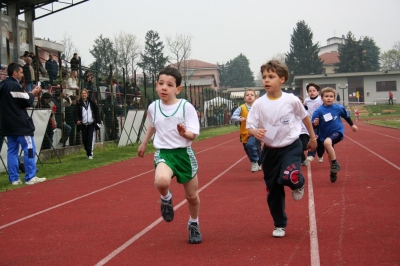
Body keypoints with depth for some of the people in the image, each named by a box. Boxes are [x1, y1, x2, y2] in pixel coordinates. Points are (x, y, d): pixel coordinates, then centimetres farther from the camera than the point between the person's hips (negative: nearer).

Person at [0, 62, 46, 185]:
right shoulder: (14, 85, -15)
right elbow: (26, 102, -15)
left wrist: (29, 94, 12)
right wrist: (32, 94, 3)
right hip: (20, 123, -9)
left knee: (12, 150, 9)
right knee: (29, 149, -5)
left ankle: (14, 178, 9)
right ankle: (30, 177, -6)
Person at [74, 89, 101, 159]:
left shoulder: (91, 102, 5)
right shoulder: (79, 104, 3)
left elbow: (97, 112, 8)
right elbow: (76, 113, -2)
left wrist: (98, 121, 3)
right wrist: (77, 120, -21)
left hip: (91, 124, -1)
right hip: (83, 124, 1)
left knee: (90, 139, -10)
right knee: (84, 140, 6)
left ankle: (90, 154, -7)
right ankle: (87, 152, 26)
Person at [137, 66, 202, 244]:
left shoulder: (186, 107, -11)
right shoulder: (153, 107, 0)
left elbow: (193, 135, -11)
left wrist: (184, 133, -32)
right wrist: (144, 143, 32)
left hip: (184, 154, -1)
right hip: (163, 153, 1)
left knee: (192, 196, 11)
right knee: (161, 181, -33)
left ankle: (193, 224, 41)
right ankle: (166, 199, 3)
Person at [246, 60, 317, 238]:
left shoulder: (292, 100, -11)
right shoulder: (259, 104, -10)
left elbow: (304, 117, 6)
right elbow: (249, 127, -9)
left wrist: (312, 137, 17)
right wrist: (255, 132, -33)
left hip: (291, 146, -2)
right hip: (270, 150, 2)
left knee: (288, 177, -29)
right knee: (273, 190, 8)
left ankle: (299, 184, 9)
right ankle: (280, 225, 26)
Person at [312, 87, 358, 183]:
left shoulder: (338, 107, -10)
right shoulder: (319, 111, -14)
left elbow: (346, 116, 9)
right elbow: (314, 124, -14)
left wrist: (352, 125, 22)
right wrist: (315, 123, -37)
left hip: (338, 131, -3)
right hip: (326, 135, 3)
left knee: (327, 142, -32)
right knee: (330, 155, 14)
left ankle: (335, 163, -18)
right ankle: (334, 173, 37)